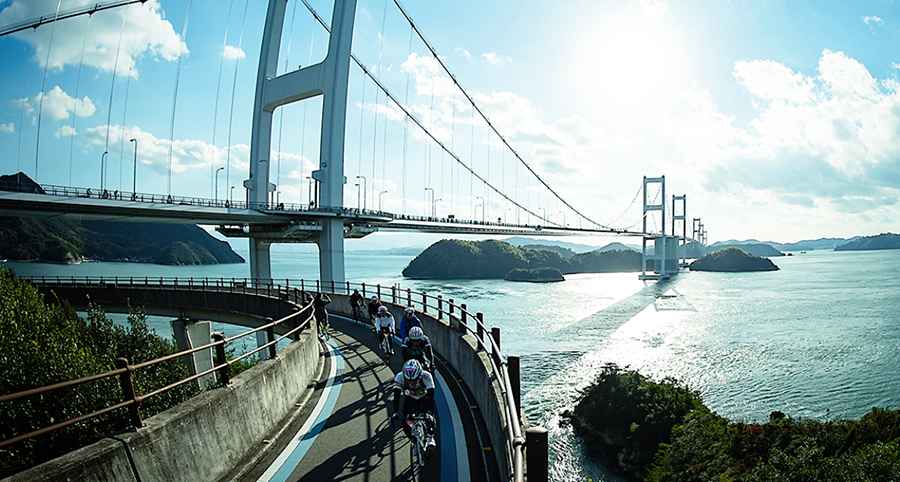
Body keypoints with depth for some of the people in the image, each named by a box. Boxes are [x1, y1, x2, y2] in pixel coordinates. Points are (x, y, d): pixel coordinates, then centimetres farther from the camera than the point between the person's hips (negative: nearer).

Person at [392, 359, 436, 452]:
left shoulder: (426, 376, -36)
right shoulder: (400, 377, -32)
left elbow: (431, 396, -38)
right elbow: (396, 396, -31)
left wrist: (429, 412, -49)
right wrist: (396, 412, -42)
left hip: (424, 398, -1)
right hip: (410, 398, 2)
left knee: (429, 416, -25)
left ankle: (430, 437, -6)